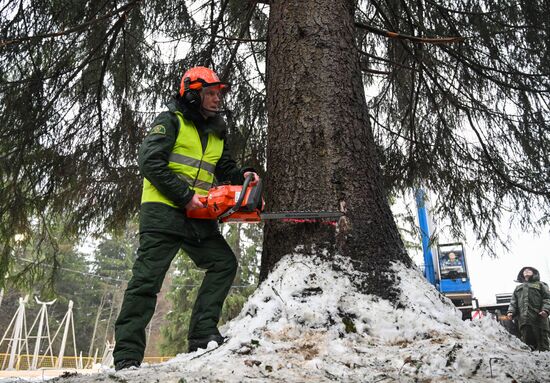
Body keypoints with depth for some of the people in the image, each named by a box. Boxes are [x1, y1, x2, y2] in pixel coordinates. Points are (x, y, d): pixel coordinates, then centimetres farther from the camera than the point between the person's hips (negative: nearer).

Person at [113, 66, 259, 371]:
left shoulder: (216, 132, 19)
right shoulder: (170, 121, -3)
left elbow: (224, 167, 23)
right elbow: (150, 163, -14)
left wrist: (242, 176, 0)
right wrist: (185, 196, -18)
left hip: (197, 217, 7)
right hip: (163, 211, -7)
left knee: (224, 263, 0)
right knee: (147, 277, -5)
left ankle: (202, 334, 6)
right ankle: (127, 355, 3)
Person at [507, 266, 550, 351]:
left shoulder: (540, 285, 17)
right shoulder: (518, 288, 28)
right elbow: (513, 302, 19)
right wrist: (511, 312, 2)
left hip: (538, 317, -3)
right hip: (523, 319, 3)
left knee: (542, 344, -5)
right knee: (527, 343, 0)